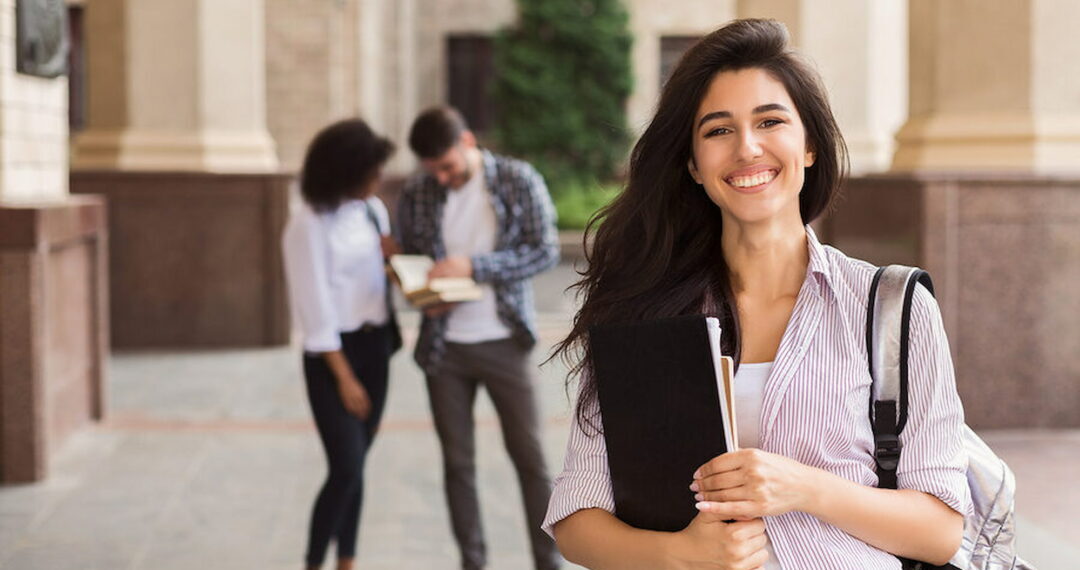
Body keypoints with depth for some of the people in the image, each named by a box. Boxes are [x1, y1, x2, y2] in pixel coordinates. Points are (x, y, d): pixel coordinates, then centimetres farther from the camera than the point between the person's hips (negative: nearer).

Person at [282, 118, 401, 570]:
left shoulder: (373, 211, 6)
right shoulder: (309, 225, -14)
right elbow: (316, 310, -14)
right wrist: (344, 378, -14)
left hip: (375, 347, 6)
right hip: (334, 354, -6)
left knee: (355, 466, 11)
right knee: (346, 469, -10)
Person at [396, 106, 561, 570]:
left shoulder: (519, 181, -5)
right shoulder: (415, 195, 1)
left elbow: (546, 250, -9)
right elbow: (409, 261, 11)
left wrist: (474, 266, -20)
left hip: (503, 341, -2)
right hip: (444, 347, 2)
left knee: (529, 456, 3)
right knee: (458, 462, 8)